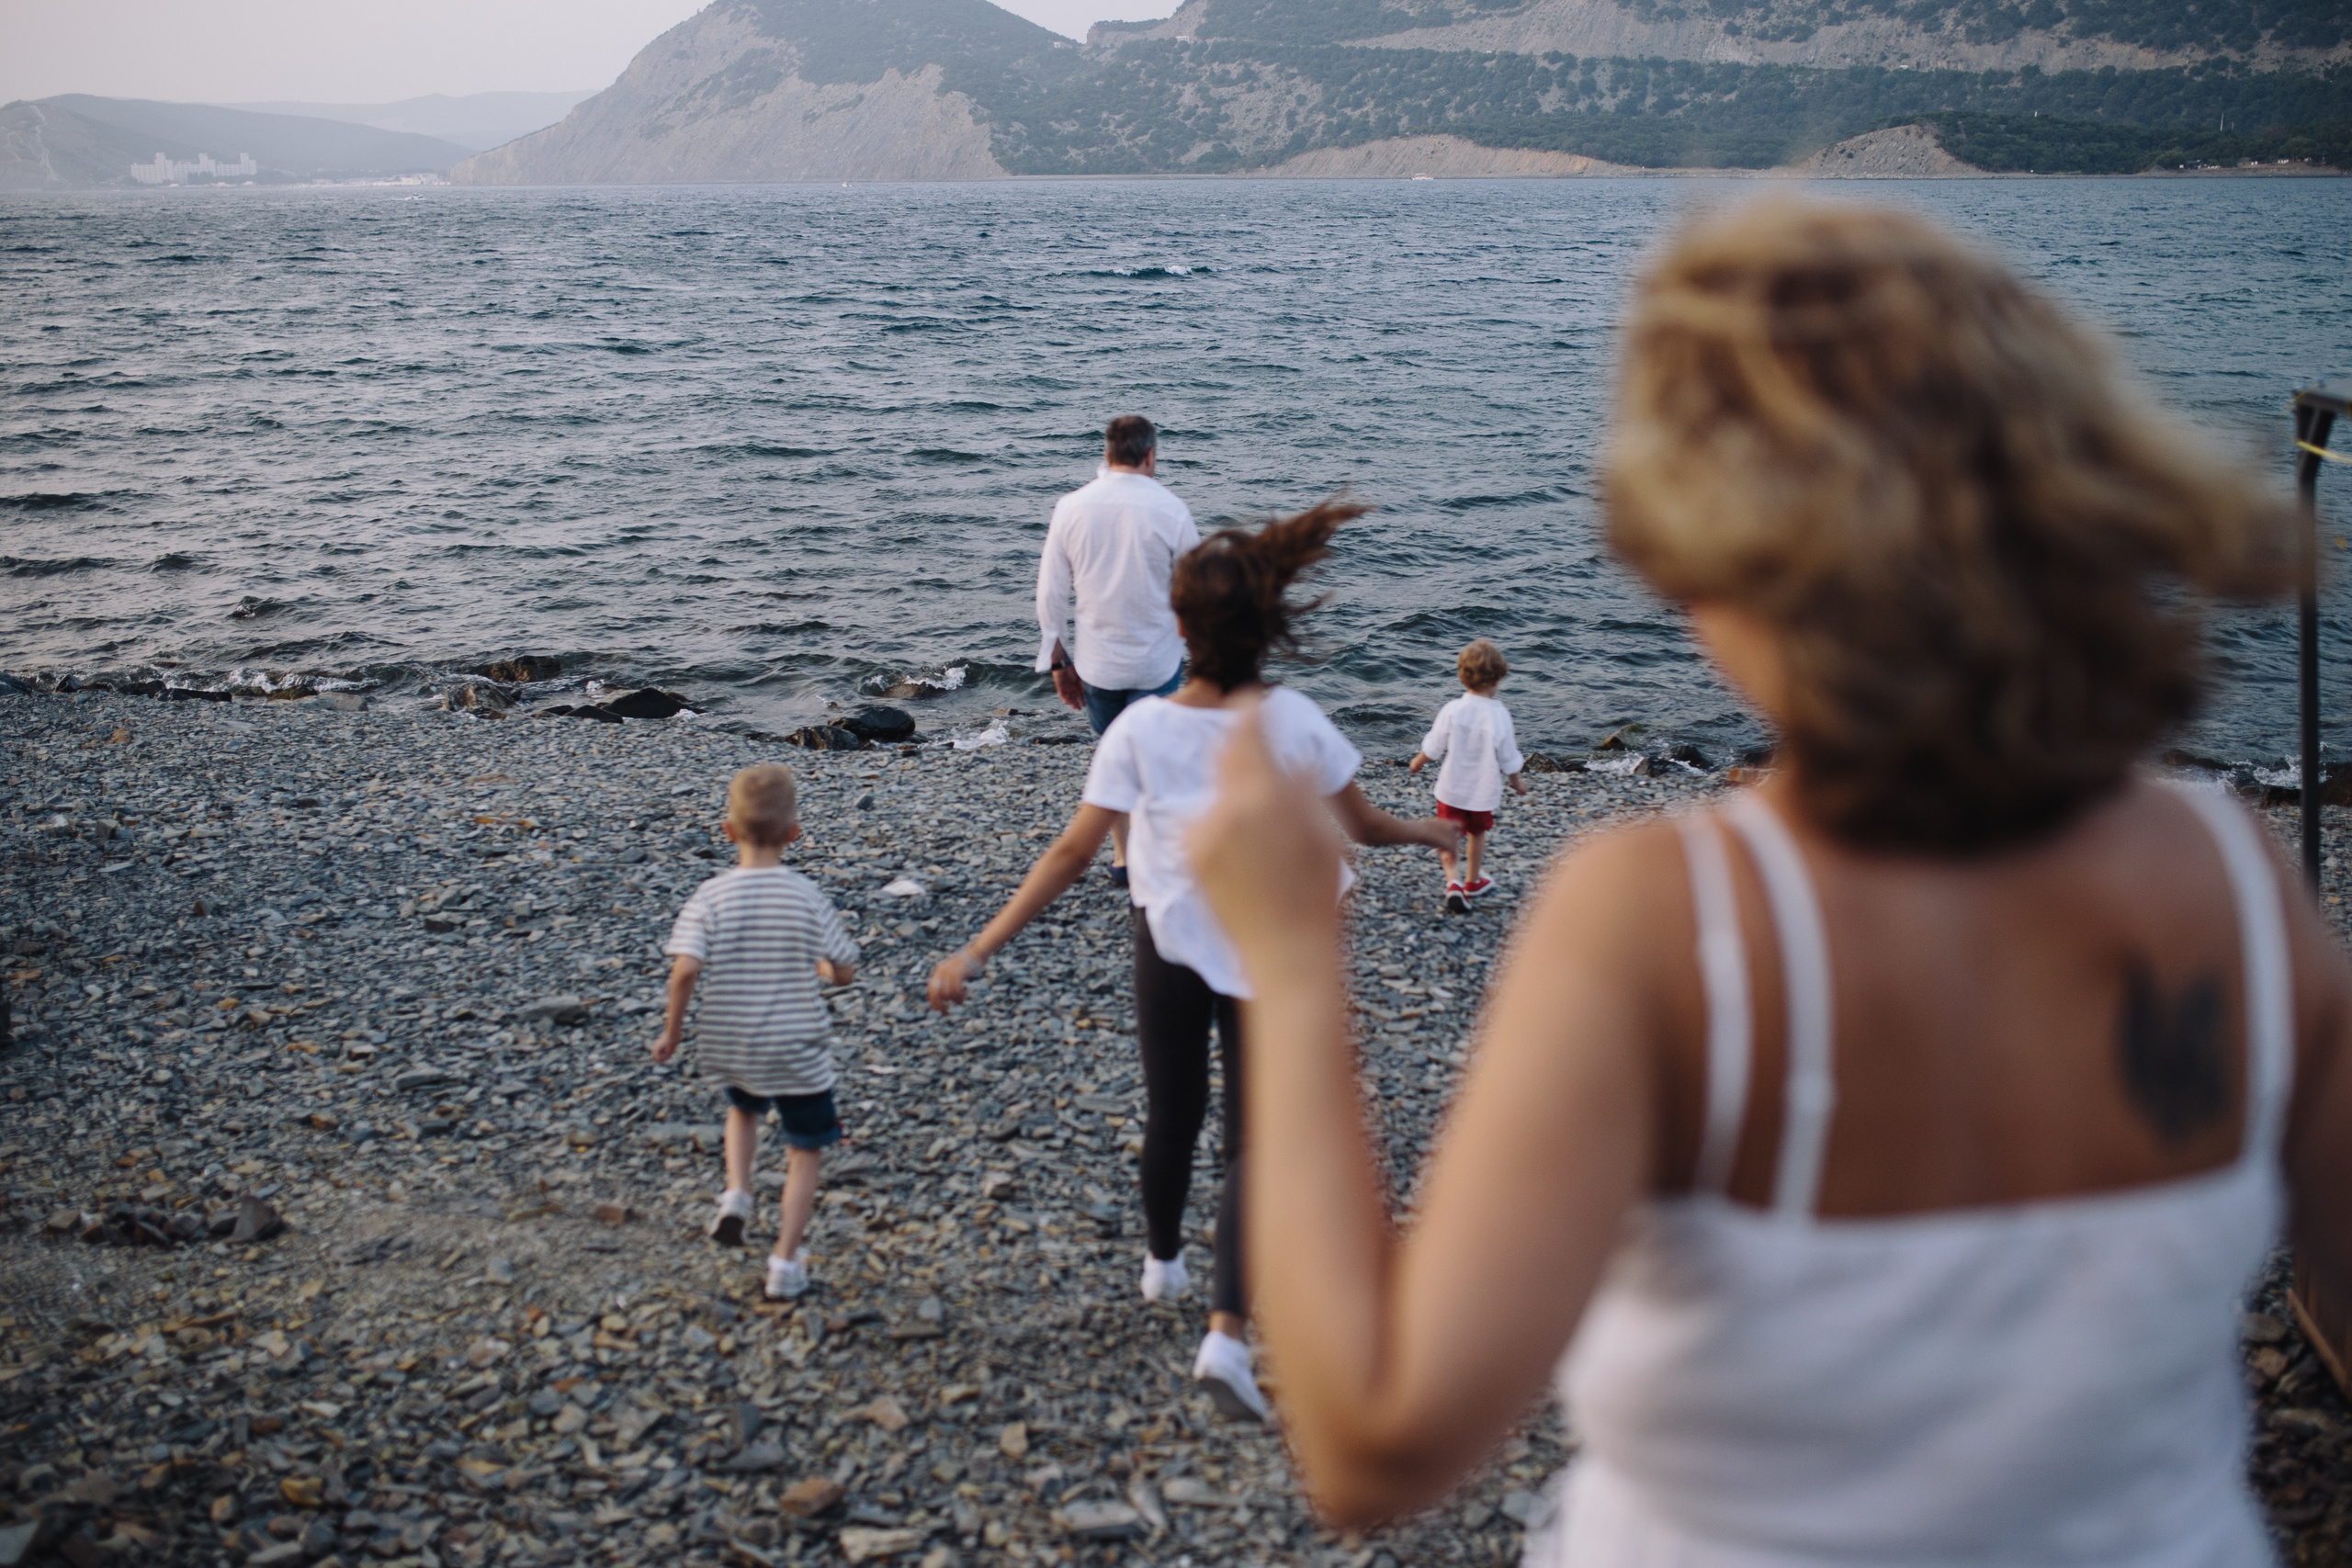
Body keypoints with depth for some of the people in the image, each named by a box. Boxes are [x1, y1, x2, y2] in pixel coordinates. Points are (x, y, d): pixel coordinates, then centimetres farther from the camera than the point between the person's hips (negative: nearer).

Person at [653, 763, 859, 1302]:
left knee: (744, 1107, 35)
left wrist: (672, 1029, -8)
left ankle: (736, 1195, 15)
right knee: (806, 1149, 15)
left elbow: (685, 969, -21)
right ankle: (786, 1263, 12)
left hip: (728, 1045, 2)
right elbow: (844, 972, -7)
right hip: (796, 1048, -2)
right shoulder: (808, 898, -12)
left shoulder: (711, 896, -12)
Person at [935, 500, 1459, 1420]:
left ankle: (1163, 1264, 46)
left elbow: (1072, 852, -17)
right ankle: (1227, 1331, -10)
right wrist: (1427, 831, 21)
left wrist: (977, 950, -13)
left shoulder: (1141, 728, -15)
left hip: (1168, 942, 1)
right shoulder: (1295, 724, -14)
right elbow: (1365, 827, -1)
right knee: (1252, 1142, 4)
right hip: (1267, 954, -1)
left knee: (1171, 1116, 22)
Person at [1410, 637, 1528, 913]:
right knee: (1477, 834, 23)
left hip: (1451, 788, -1)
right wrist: (1517, 782, 12)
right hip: (1484, 790, 1)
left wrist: (1417, 763, 14)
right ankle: (1472, 882, 41)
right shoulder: (1499, 715, -16)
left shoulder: (1452, 710, -16)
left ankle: (1452, 881, -15)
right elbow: (1508, 758, -7)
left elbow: (1432, 748, -7)